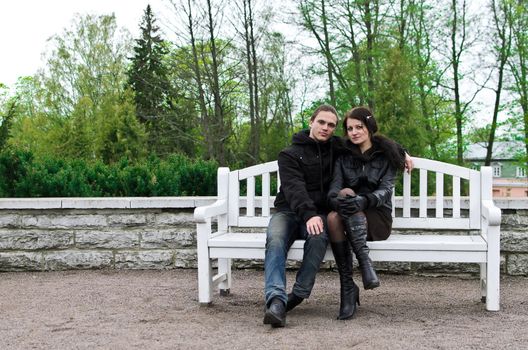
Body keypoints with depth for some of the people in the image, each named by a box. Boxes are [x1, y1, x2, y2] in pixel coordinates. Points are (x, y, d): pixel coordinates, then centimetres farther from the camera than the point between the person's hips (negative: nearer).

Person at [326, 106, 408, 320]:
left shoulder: (386, 155, 7)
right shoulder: (343, 157, 12)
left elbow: (386, 191, -9)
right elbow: (333, 191, -2)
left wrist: (364, 200, -32)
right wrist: (339, 198, -30)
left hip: (378, 218, -2)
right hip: (349, 217, 2)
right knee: (333, 217, -34)